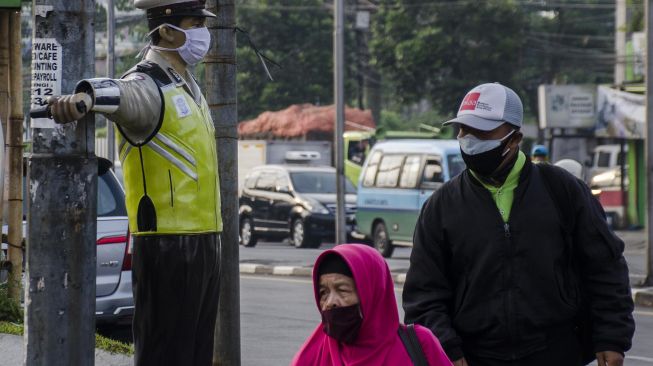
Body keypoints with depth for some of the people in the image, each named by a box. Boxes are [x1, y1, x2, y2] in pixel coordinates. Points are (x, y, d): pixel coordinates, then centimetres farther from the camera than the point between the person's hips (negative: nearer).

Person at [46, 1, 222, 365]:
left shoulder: (188, 86, 16)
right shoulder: (147, 86, -14)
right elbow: (121, 94, -39)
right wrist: (85, 97, -58)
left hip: (205, 240, 9)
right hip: (167, 243, -9)